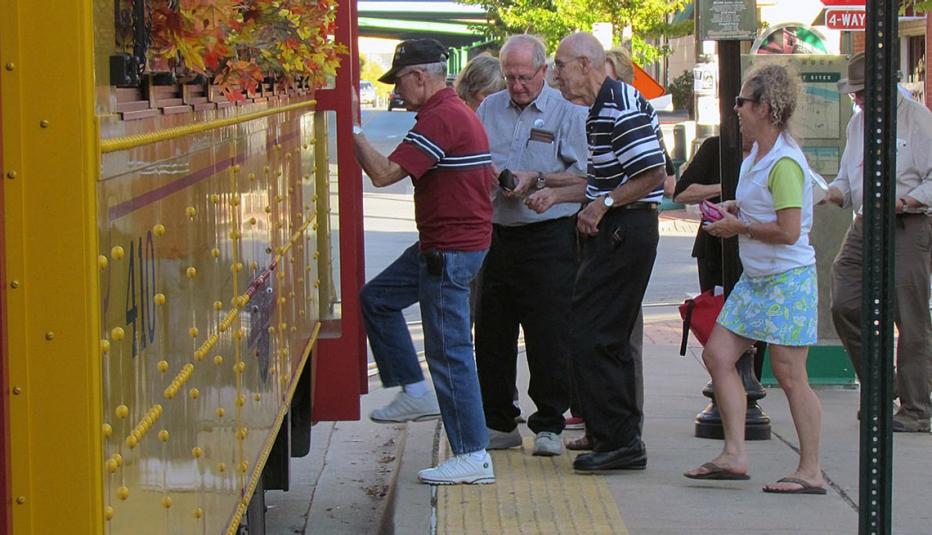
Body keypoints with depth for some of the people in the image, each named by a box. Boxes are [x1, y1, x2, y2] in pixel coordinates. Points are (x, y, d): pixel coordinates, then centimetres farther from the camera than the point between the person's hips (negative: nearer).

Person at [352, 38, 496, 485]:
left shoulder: (440, 118, -19)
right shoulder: (457, 112, 15)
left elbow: (383, 174, -23)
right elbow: (487, 176, 24)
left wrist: (354, 131, -13)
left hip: (451, 252, -11)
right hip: (439, 245, 11)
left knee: (449, 351, -7)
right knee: (376, 297, 20)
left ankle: (473, 456, -4)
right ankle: (416, 393, 22)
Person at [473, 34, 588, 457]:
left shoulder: (568, 112, -1)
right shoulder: (488, 110, 13)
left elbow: (585, 176, -7)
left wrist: (537, 179, -15)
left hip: (548, 237, -5)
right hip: (497, 234, 5)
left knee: (549, 335, -4)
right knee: (492, 333, 9)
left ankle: (549, 425, 6)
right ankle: (498, 423, 19)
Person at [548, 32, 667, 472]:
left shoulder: (621, 108, -17)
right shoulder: (600, 108, 17)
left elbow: (653, 175, -22)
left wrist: (601, 205, -19)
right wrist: (553, 194, 18)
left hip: (625, 233, -11)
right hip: (616, 233, 11)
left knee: (590, 337, -10)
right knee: (610, 338, 15)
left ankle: (619, 440, -7)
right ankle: (621, 436, 22)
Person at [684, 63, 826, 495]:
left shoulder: (785, 163, -18)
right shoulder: (754, 156, 11)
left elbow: (788, 231, -24)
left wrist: (739, 227, -13)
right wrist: (735, 209, 9)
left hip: (788, 280, -10)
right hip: (755, 278, 10)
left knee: (789, 375, -5)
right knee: (717, 356, 4)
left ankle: (810, 472, 3)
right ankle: (734, 454, 6)